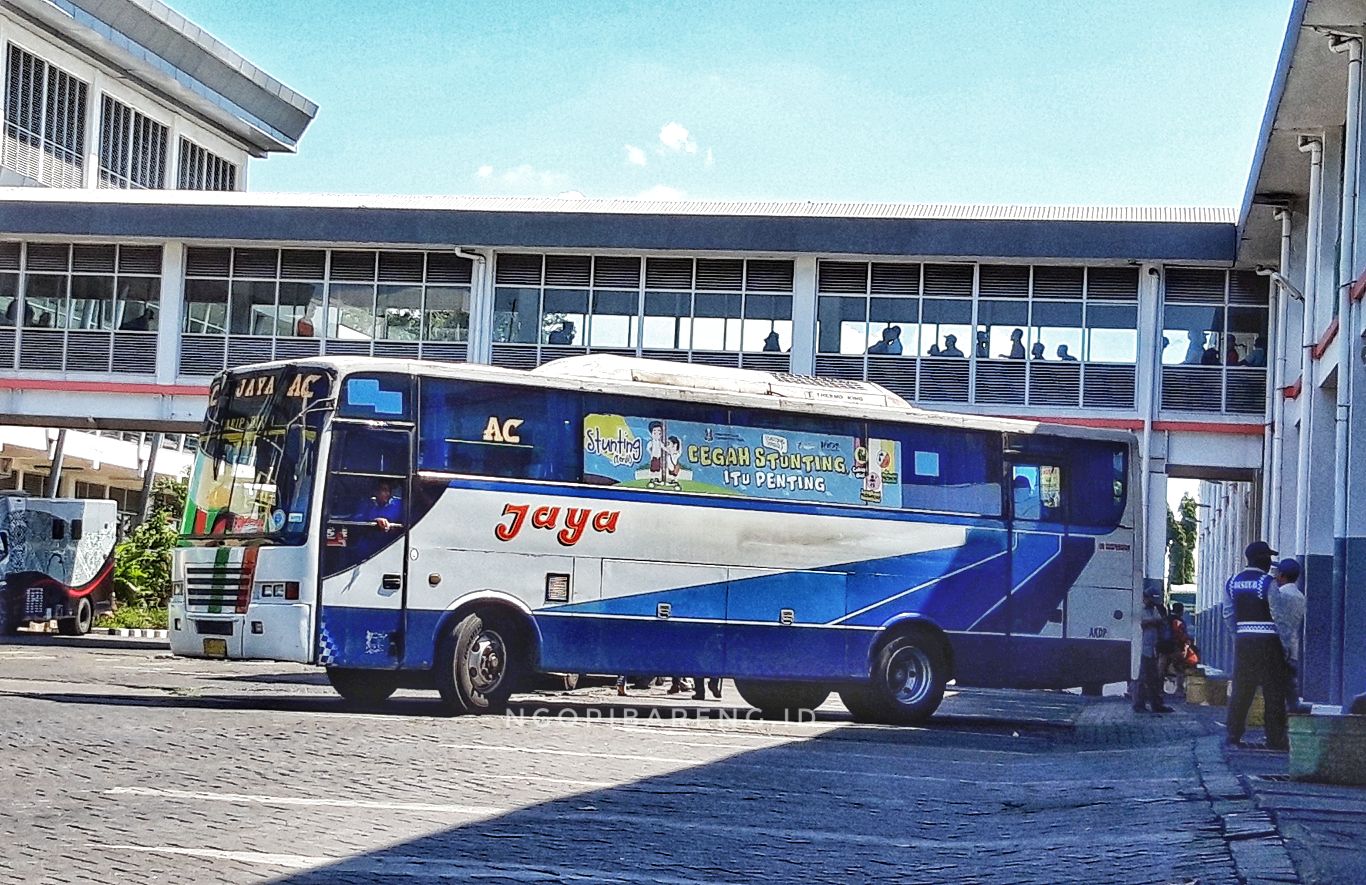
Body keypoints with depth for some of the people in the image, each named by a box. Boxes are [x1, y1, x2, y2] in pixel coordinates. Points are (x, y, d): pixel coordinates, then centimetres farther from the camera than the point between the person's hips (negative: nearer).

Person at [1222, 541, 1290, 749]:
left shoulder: (1232, 583, 8)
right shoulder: (1268, 583, -10)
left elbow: (1228, 614, 11)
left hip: (1243, 640, 5)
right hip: (1267, 641, -5)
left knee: (1241, 689, 10)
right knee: (1273, 691, 1)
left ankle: (1233, 735, 9)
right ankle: (1276, 738, 1)